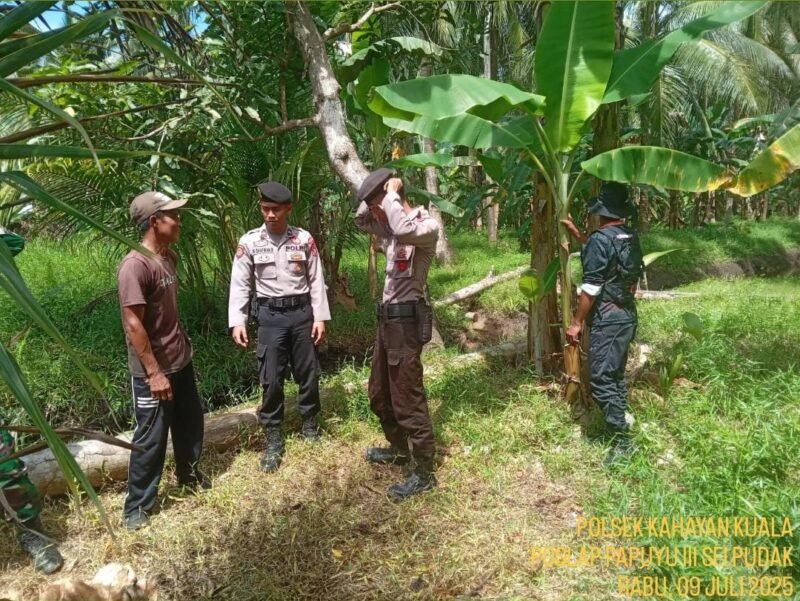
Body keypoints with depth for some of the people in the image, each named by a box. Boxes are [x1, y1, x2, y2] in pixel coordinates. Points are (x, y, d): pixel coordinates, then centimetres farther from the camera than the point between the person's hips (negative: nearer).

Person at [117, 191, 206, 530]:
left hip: (181, 361, 8)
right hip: (153, 371, -8)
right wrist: (154, 372, -21)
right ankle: (137, 506, 22)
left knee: (190, 423, 21)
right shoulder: (135, 265, -23)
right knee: (151, 438, 4)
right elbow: (133, 324, -23)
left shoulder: (169, 257, 4)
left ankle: (189, 475, 44)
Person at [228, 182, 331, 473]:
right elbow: (239, 284, -2)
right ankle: (273, 440, 16)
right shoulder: (249, 242, -3)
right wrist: (237, 322, -9)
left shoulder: (304, 239, -1)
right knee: (271, 379, 2)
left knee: (308, 373, 12)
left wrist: (320, 318, -2)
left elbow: (316, 281, 2)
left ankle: (310, 424, 34)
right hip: (270, 316, -1)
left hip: (302, 312, 1)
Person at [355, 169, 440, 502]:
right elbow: (360, 220, 29)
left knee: (408, 399, -2)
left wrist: (390, 193, -21)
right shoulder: (393, 228, 13)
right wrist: (374, 198, 10)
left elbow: (405, 230, -38)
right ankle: (399, 449, 40)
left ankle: (424, 472, 11)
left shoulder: (427, 225, -14)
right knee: (379, 394, 21)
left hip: (406, 320, -10)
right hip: (388, 318, 10)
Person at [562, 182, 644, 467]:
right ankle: (619, 423, 31)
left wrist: (576, 323, -13)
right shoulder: (630, 237, 8)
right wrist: (575, 232, 33)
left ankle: (623, 441, -2)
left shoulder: (600, 239, -18)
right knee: (615, 374, 20)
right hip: (627, 315, 9)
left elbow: (591, 288, -20)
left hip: (607, 319, -9)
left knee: (601, 380, -5)